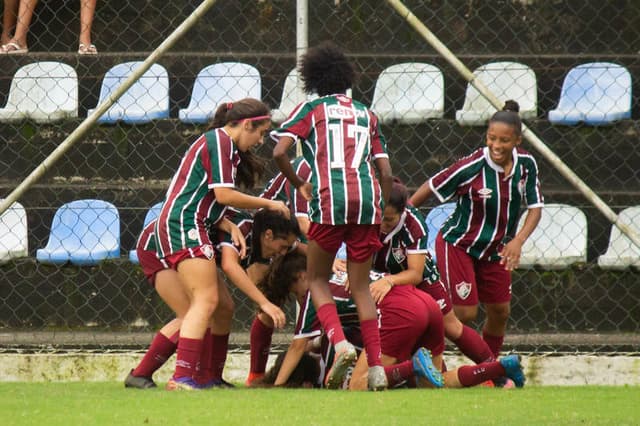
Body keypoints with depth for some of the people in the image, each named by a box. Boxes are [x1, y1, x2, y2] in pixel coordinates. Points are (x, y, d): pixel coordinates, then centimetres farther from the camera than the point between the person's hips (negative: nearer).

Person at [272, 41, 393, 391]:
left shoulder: (311, 109, 12)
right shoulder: (367, 115, 22)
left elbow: (279, 153, -2)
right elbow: (386, 173, 15)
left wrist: (298, 185, 13)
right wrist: (380, 212, 24)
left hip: (329, 200, -3)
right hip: (367, 199, 3)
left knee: (317, 278, 13)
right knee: (361, 286, 11)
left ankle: (340, 343, -11)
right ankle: (376, 367, 2)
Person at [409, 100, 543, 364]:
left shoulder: (526, 164, -11)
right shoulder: (471, 167, -25)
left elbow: (535, 208, -7)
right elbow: (430, 188, -13)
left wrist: (517, 241, -23)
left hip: (495, 251, 6)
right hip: (457, 245, -6)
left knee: (500, 312, 12)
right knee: (465, 313, -13)